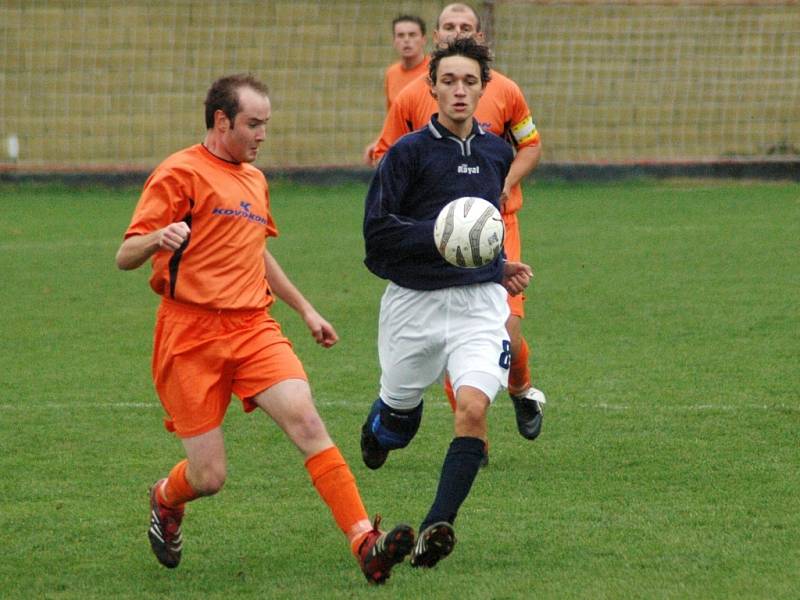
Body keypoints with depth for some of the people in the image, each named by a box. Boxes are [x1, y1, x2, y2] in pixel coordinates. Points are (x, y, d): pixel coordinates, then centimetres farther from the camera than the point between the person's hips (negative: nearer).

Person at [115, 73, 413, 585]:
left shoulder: (255, 179, 19)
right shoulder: (181, 173, -5)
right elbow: (126, 257, -10)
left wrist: (305, 309, 34)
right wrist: (158, 238, -32)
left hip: (253, 328, 5)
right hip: (192, 333, -5)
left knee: (306, 421, -19)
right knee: (209, 476, -3)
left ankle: (366, 543, -28)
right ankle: (166, 502, 34)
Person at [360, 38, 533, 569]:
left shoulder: (496, 152, 9)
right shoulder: (409, 152, -8)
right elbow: (377, 230, -12)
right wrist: (439, 237, -24)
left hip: (479, 302, 2)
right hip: (415, 304, -2)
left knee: (473, 408, -21)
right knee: (399, 421, 14)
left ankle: (438, 526, -21)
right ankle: (375, 429, 53)